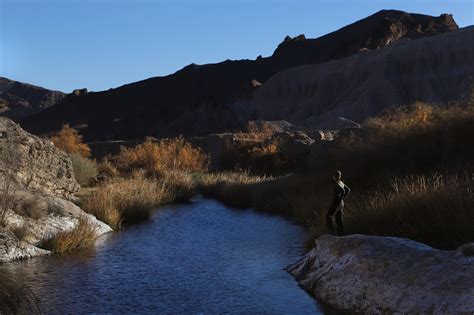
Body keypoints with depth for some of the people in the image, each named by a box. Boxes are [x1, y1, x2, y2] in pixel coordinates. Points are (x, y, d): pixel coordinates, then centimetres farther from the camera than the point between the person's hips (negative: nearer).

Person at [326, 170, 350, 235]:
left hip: (337, 203, -9)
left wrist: (340, 199, -22)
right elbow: (348, 190, 17)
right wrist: (343, 198, 15)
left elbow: (343, 191, -33)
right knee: (338, 218, 13)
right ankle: (341, 233, 15)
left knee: (329, 216, 5)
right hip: (341, 203, 9)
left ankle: (331, 231, 5)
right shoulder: (341, 183, 8)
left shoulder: (337, 184, -19)